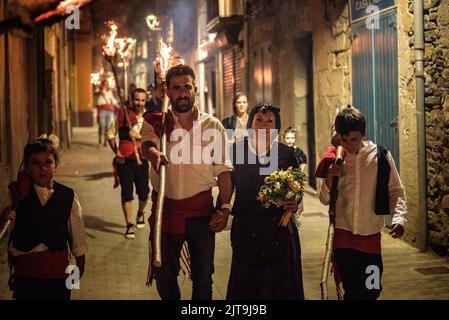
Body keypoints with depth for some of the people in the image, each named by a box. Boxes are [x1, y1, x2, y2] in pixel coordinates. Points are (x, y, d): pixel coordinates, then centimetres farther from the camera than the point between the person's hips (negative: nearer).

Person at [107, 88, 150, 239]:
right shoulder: (122, 114, -1)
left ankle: (141, 213, 38)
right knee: (127, 193, -2)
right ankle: (130, 225, 6)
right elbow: (110, 133, 6)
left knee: (143, 192, 6)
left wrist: (139, 136, -22)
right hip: (124, 159, -1)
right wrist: (116, 152, -2)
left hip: (141, 160, 1)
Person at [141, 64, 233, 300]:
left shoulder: (213, 126, 2)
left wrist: (224, 207, -7)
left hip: (201, 211, 0)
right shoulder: (156, 122, 0)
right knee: (164, 276, 12)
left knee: (203, 278, 8)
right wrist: (153, 153, -46)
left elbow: (223, 171, 3)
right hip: (165, 209, 0)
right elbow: (146, 144, -22)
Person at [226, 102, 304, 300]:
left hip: (279, 230, 0)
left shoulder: (286, 154, 4)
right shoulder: (237, 150, 2)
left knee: (280, 285, 4)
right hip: (246, 230, 0)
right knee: (246, 285, 5)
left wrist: (295, 204, -10)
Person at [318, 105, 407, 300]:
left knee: (372, 291, 1)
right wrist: (329, 180, -13)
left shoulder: (381, 157, -3)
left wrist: (399, 218, -15)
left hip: (371, 235, -1)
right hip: (342, 234, 1)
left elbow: (396, 191, 2)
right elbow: (324, 200, 7)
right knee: (351, 290, 2)